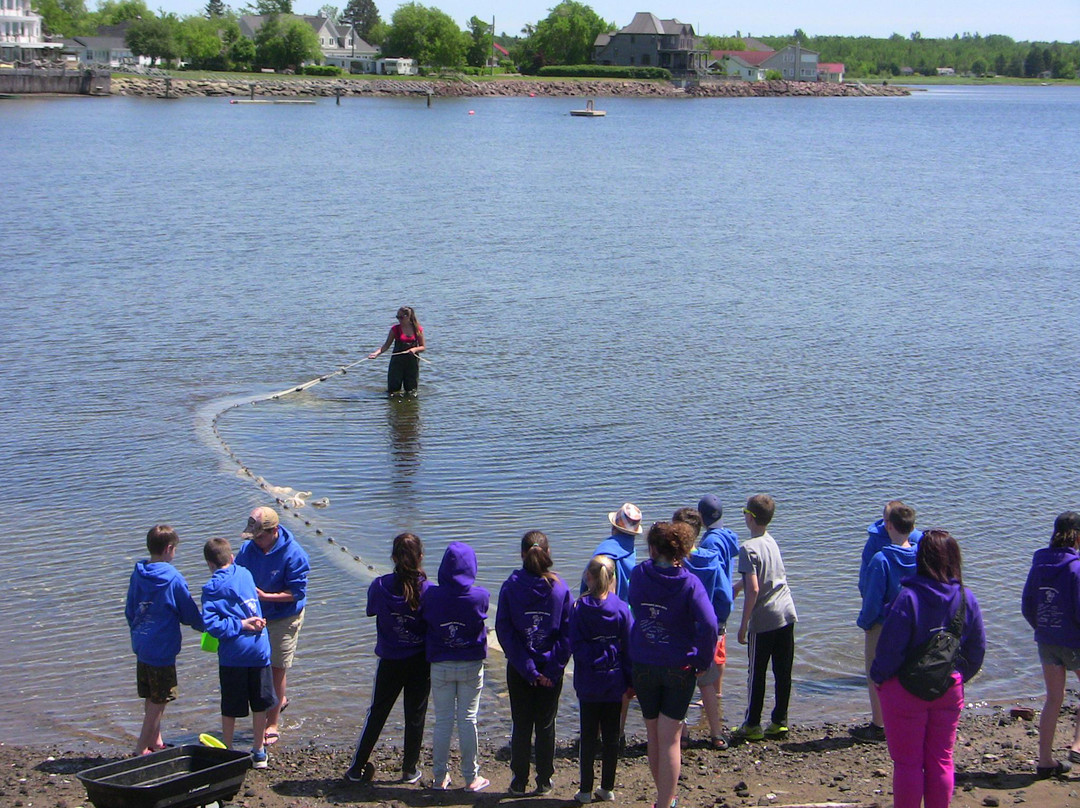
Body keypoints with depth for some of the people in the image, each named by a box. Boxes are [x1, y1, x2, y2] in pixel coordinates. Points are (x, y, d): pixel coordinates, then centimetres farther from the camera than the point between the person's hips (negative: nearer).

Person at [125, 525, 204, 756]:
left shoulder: (137, 574, 3)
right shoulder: (173, 578, -15)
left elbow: (129, 611, 12)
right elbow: (190, 614, -6)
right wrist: (203, 625, 13)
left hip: (141, 647, 7)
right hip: (162, 649, -7)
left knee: (151, 699, 18)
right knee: (158, 702, 3)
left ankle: (155, 742, 30)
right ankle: (142, 749, 5)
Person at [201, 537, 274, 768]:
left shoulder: (212, 589, -7)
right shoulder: (245, 574, 5)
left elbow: (212, 625, -17)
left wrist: (240, 624, -10)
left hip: (232, 654, -3)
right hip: (259, 649, 3)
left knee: (230, 708, 9)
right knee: (260, 705, 13)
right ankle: (259, 753, 23)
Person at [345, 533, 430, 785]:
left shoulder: (380, 586, -11)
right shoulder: (427, 591, -14)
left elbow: (372, 610, 7)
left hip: (390, 662, 1)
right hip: (420, 661, -1)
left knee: (377, 713, 13)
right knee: (415, 715, 12)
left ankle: (358, 767, 17)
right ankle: (410, 770, 19)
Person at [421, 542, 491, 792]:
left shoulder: (431, 596, -12)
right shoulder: (480, 596, -13)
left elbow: (422, 623, 1)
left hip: (440, 666, 0)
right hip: (472, 667, 0)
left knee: (443, 721, 9)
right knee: (467, 720, 7)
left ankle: (441, 777, 16)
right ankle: (471, 778, 13)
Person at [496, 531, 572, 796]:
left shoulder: (510, 587, -8)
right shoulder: (560, 588, -6)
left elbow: (503, 631, -11)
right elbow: (567, 633, -7)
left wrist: (528, 669, -10)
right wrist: (552, 670, -7)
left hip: (518, 671, 0)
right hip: (552, 670, 1)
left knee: (521, 726, 10)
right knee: (546, 726, 11)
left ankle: (519, 782, 14)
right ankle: (544, 782, 16)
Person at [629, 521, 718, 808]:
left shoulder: (639, 575, -7)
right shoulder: (689, 583, -14)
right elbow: (708, 625, -24)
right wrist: (702, 661, -11)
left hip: (643, 666, 2)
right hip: (679, 668, -2)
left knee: (654, 736, 17)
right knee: (669, 740, 3)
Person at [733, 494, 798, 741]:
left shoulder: (748, 548, -13)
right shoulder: (772, 542, 10)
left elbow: (753, 589, -19)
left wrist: (743, 625, -13)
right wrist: (737, 586, 38)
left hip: (763, 621, -6)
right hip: (787, 615, 6)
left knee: (757, 674, 3)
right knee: (783, 672, 9)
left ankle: (752, 725, 10)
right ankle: (780, 721, 14)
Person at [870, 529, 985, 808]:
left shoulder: (908, 597, -21)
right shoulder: (967, 599, -5)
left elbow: (890, 647, -19)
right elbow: (977, 649, 4)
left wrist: (879, 678, -2)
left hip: (906, 690, -4)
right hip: (949, 689, 4)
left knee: (907, 763, 6)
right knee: (941, 761, 15)